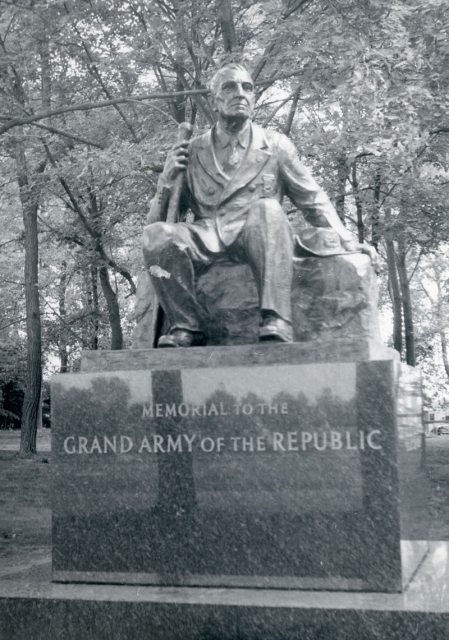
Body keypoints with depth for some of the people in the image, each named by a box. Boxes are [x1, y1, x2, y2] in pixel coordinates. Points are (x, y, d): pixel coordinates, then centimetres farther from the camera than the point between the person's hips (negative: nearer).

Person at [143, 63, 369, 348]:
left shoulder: (275, 145, 16)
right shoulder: (192, 152, 17)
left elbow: (315, 201, 17)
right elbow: (159, 217, 17)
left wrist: (345, 241, 2)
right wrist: (167, 180, -2)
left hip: (255, 236, -1)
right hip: (207, 237, 1)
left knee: (268, 209, -35)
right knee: (157, 233, -29)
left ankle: (276, 320, -43)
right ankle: (185, 327, -19)